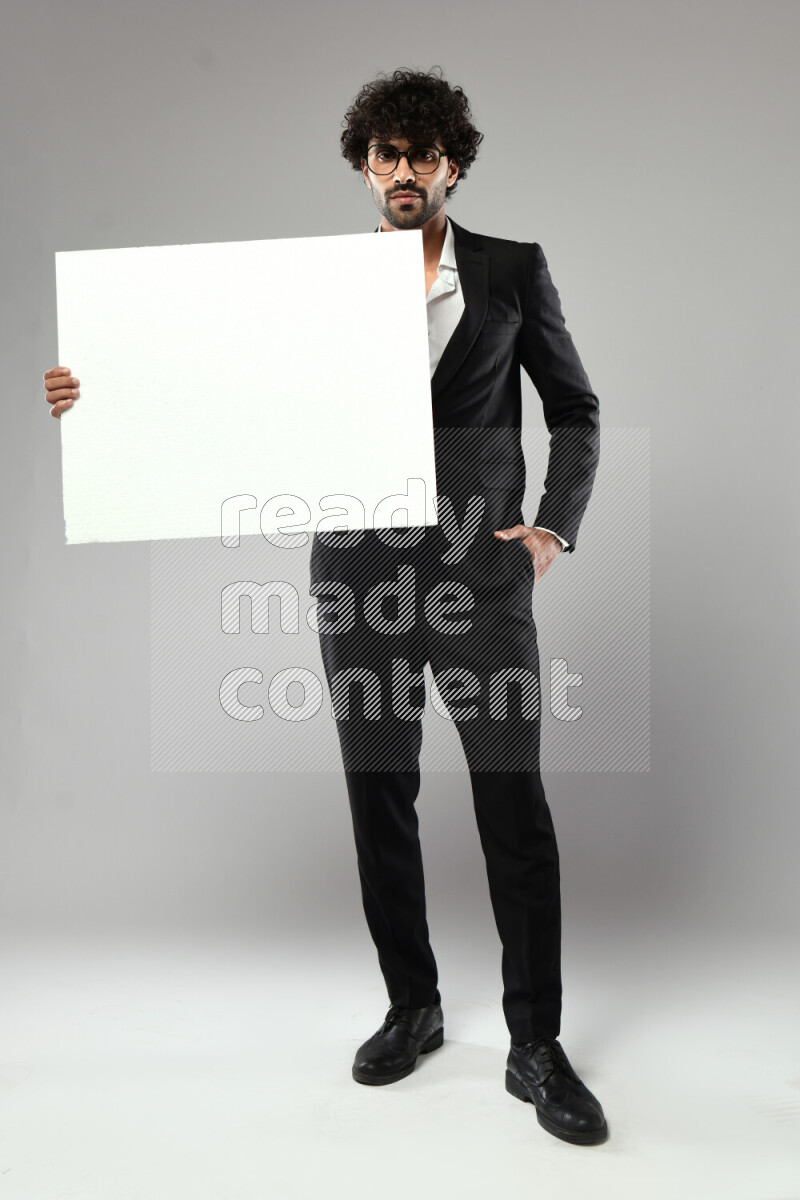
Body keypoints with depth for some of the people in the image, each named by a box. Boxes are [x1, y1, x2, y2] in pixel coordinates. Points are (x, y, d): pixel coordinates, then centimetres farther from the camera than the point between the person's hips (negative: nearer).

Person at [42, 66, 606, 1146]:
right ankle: (413, 1008, 28)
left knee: (514, 803, -2)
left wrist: (555, 526, -3)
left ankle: (535, 1045, 14)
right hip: (359, 571, 2)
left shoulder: (513, 271, 8)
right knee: (380, 801, 8)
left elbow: (576, 411, 12)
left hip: (480, 569, -1)